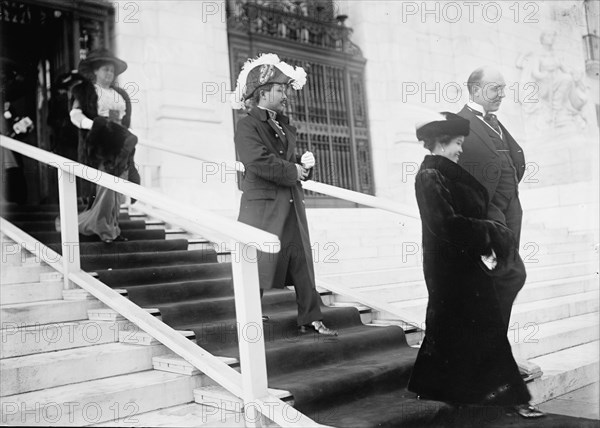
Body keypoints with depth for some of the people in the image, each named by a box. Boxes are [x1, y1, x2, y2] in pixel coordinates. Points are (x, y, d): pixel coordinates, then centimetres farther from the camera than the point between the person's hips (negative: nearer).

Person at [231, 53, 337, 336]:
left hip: (292, 207, 7)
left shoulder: (285, 126, 19)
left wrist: (305, 164, 2)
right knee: (257, 265, 0)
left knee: (302, 262, 5)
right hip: (263, 205, -7)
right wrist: (293, 171, -12)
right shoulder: (247, 125, -6)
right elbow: (259, 162, -21)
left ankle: (310, 319, 11)